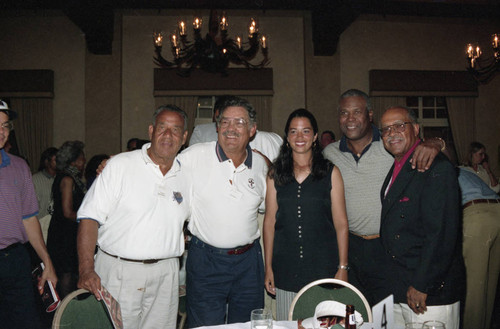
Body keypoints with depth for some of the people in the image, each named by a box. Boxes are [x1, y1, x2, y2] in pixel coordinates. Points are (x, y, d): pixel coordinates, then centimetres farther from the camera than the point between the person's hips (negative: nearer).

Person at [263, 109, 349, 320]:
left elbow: (341, 224, 2)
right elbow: (270, 221, 6)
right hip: (286, 269, 1)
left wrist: (343, 268, -2)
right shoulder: (275, 174, 6)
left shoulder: (330, 173, 2)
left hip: (323, 268, -1)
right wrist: (268, 267, 3)